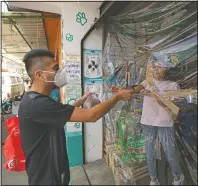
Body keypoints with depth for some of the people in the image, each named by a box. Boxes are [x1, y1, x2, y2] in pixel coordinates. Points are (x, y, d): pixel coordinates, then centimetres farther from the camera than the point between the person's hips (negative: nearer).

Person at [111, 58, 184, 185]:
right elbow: (135, 89, -13)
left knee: (170, 154, 7)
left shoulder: (173, 85, 1)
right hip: (148, 123, 2)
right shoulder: (147, 82, 6)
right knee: (150, 153, 11)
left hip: (164, 124, -2)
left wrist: (152, 94, -27)